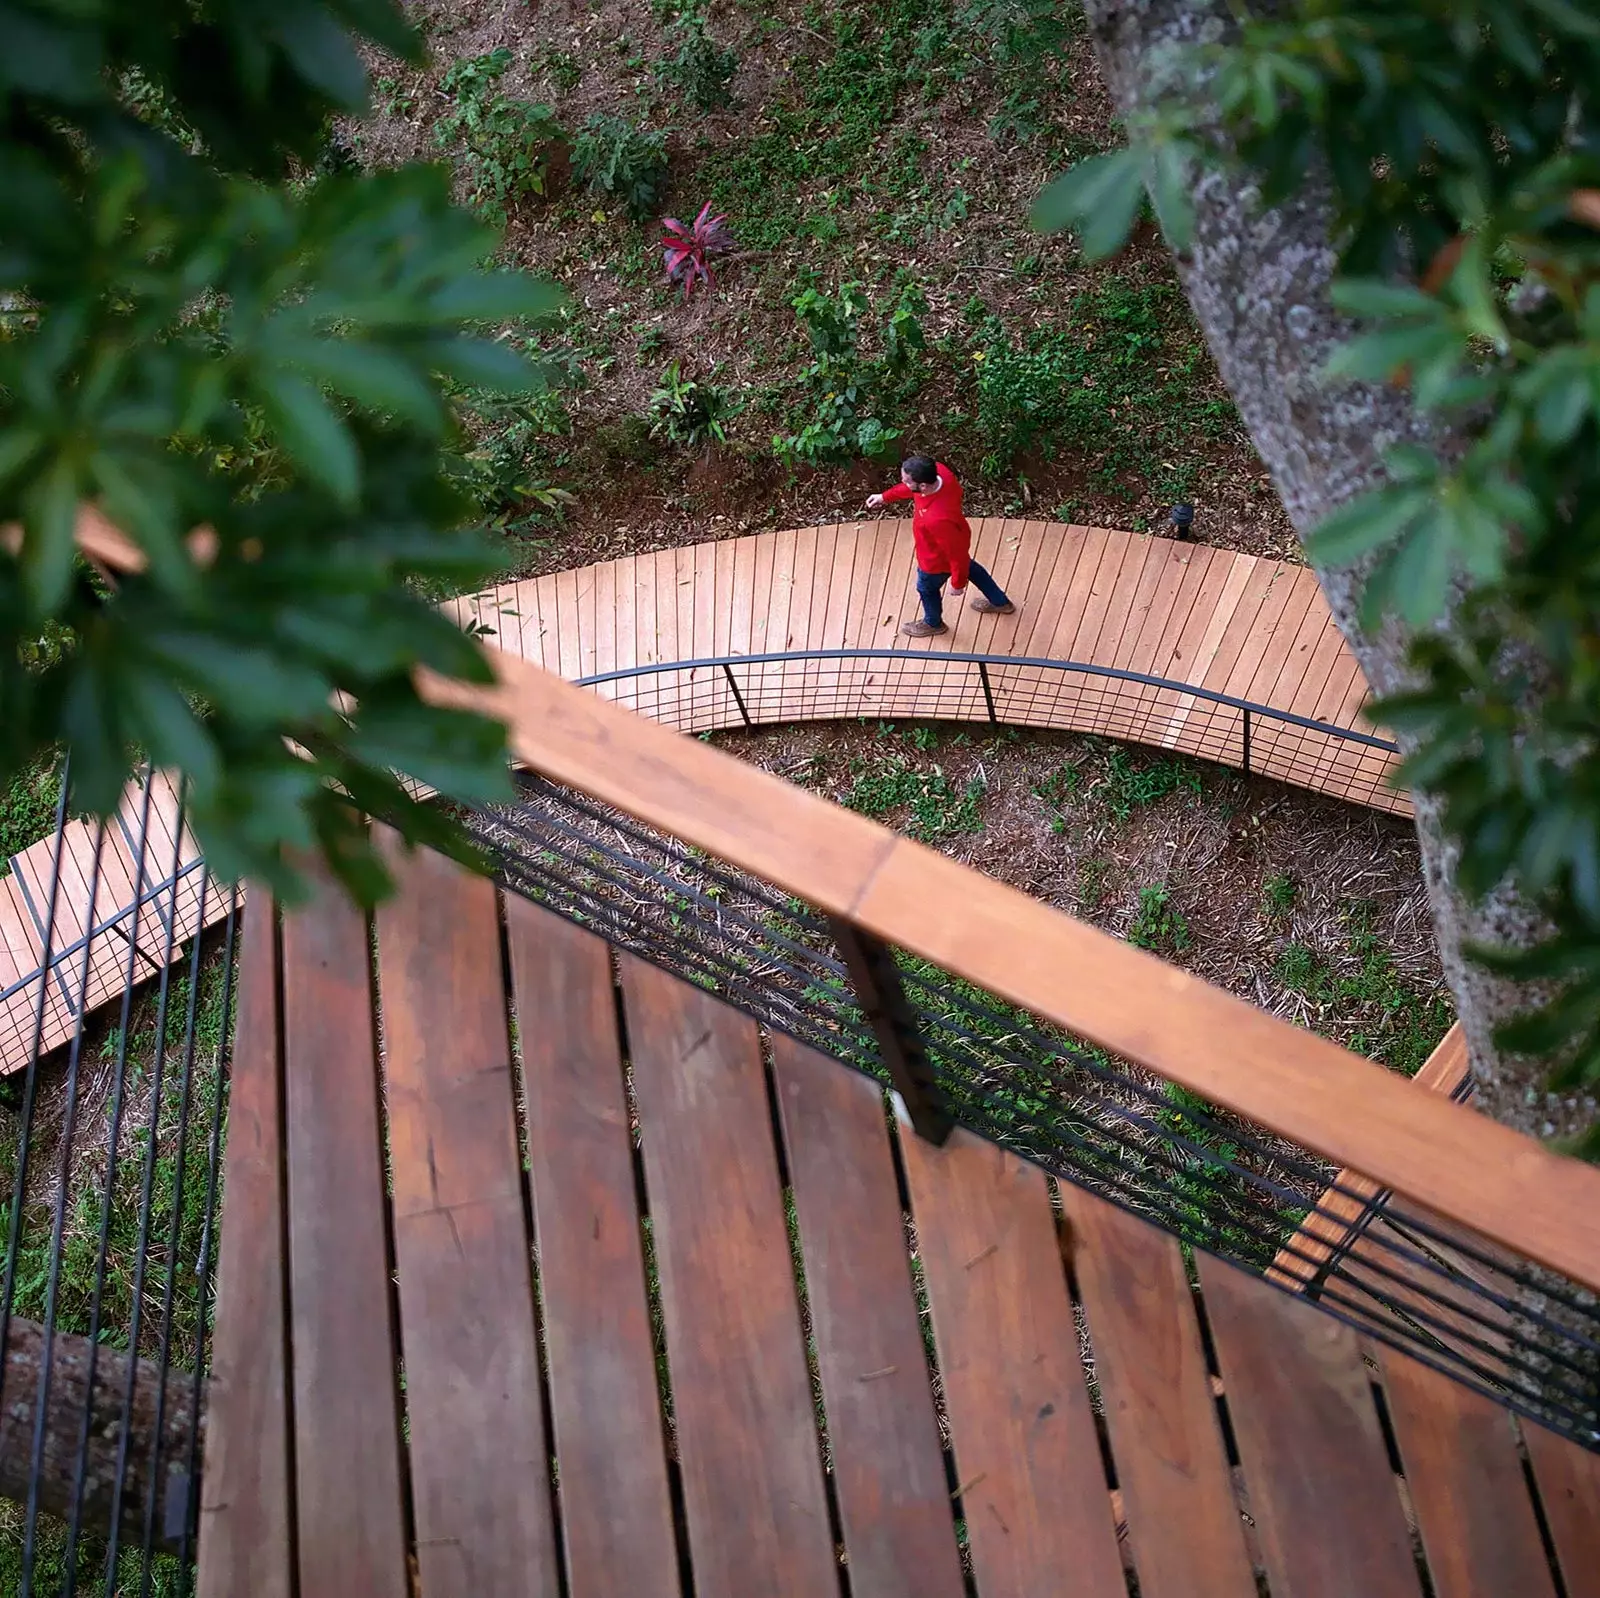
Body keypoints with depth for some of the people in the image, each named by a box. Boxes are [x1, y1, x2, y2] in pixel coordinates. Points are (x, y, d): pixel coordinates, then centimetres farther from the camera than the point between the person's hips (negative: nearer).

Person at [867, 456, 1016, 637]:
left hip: (939, 560, -7)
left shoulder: (937, 519, -50)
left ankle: (933, 624, 60)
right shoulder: (938, 471, -29)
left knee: (926, 588, 26)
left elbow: (956, 554, -33)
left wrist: (958, 583, -16)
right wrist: (886, 497, 6)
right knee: (970, 568, 36)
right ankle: (1001, 602, 61)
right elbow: (911, 488, -3)